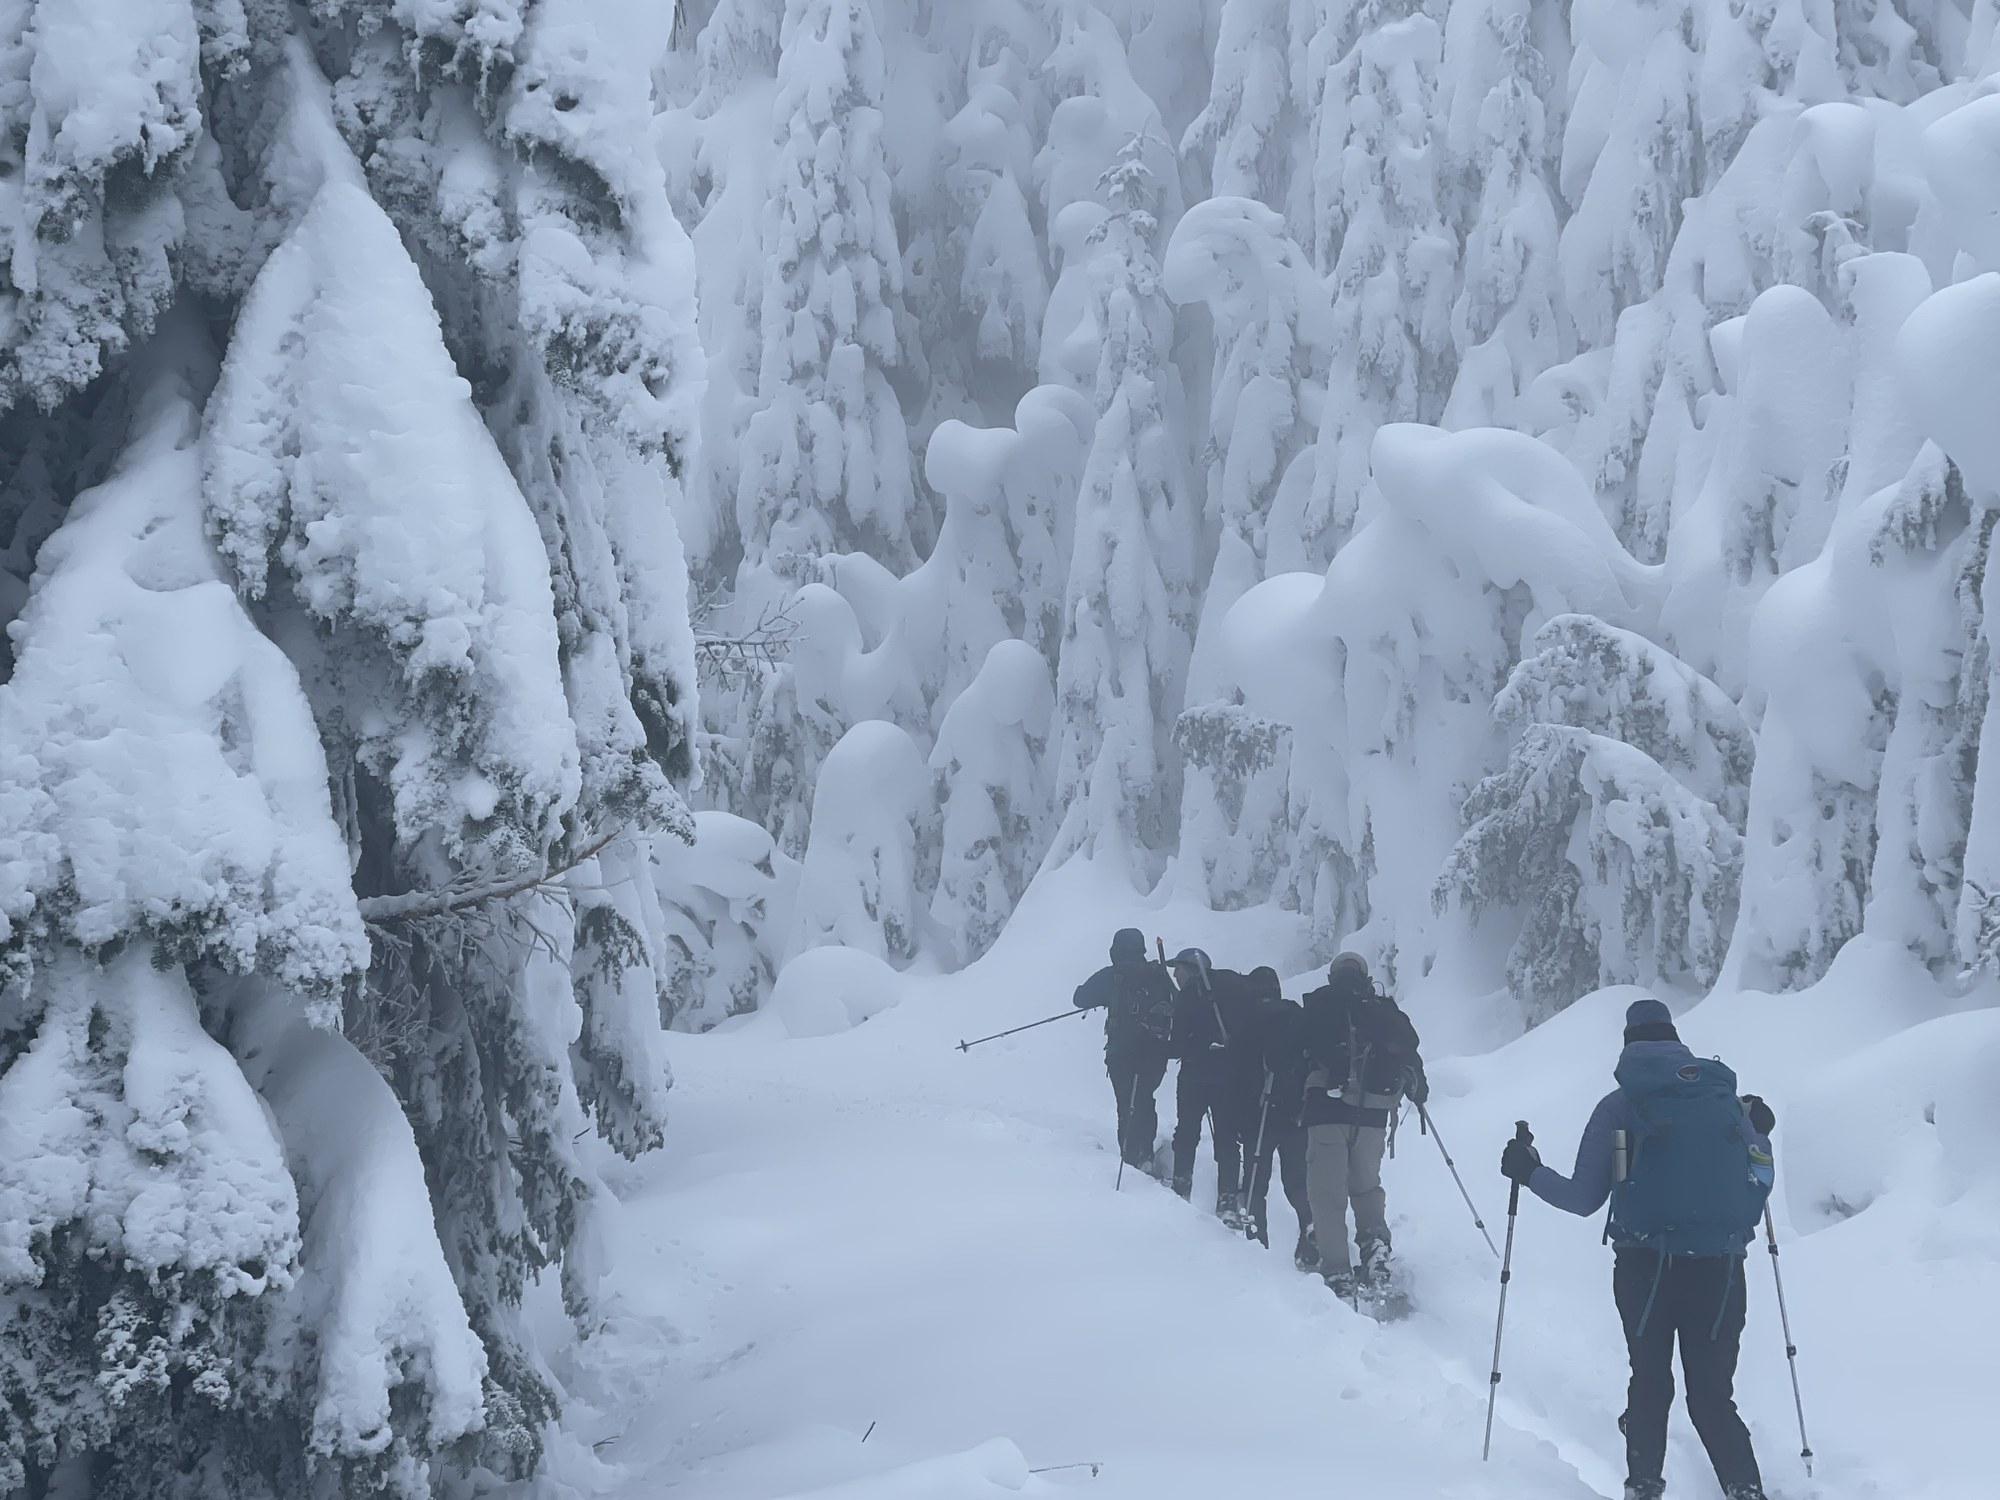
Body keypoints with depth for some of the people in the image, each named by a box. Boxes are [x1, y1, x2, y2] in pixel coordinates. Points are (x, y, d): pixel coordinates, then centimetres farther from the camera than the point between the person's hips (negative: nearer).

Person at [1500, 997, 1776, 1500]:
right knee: (1713, 1394, 7)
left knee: (1650, 1382, 17)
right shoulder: (1724, 1096, 7)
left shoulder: (1619, 1105, 2)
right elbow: (1757, 1184, 12)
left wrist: (1530, 1173, 19)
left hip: (1644, 1265, -1)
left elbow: (1584, 1198, 3)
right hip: (1720, 1268, 1)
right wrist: (1758, 1134, 31)